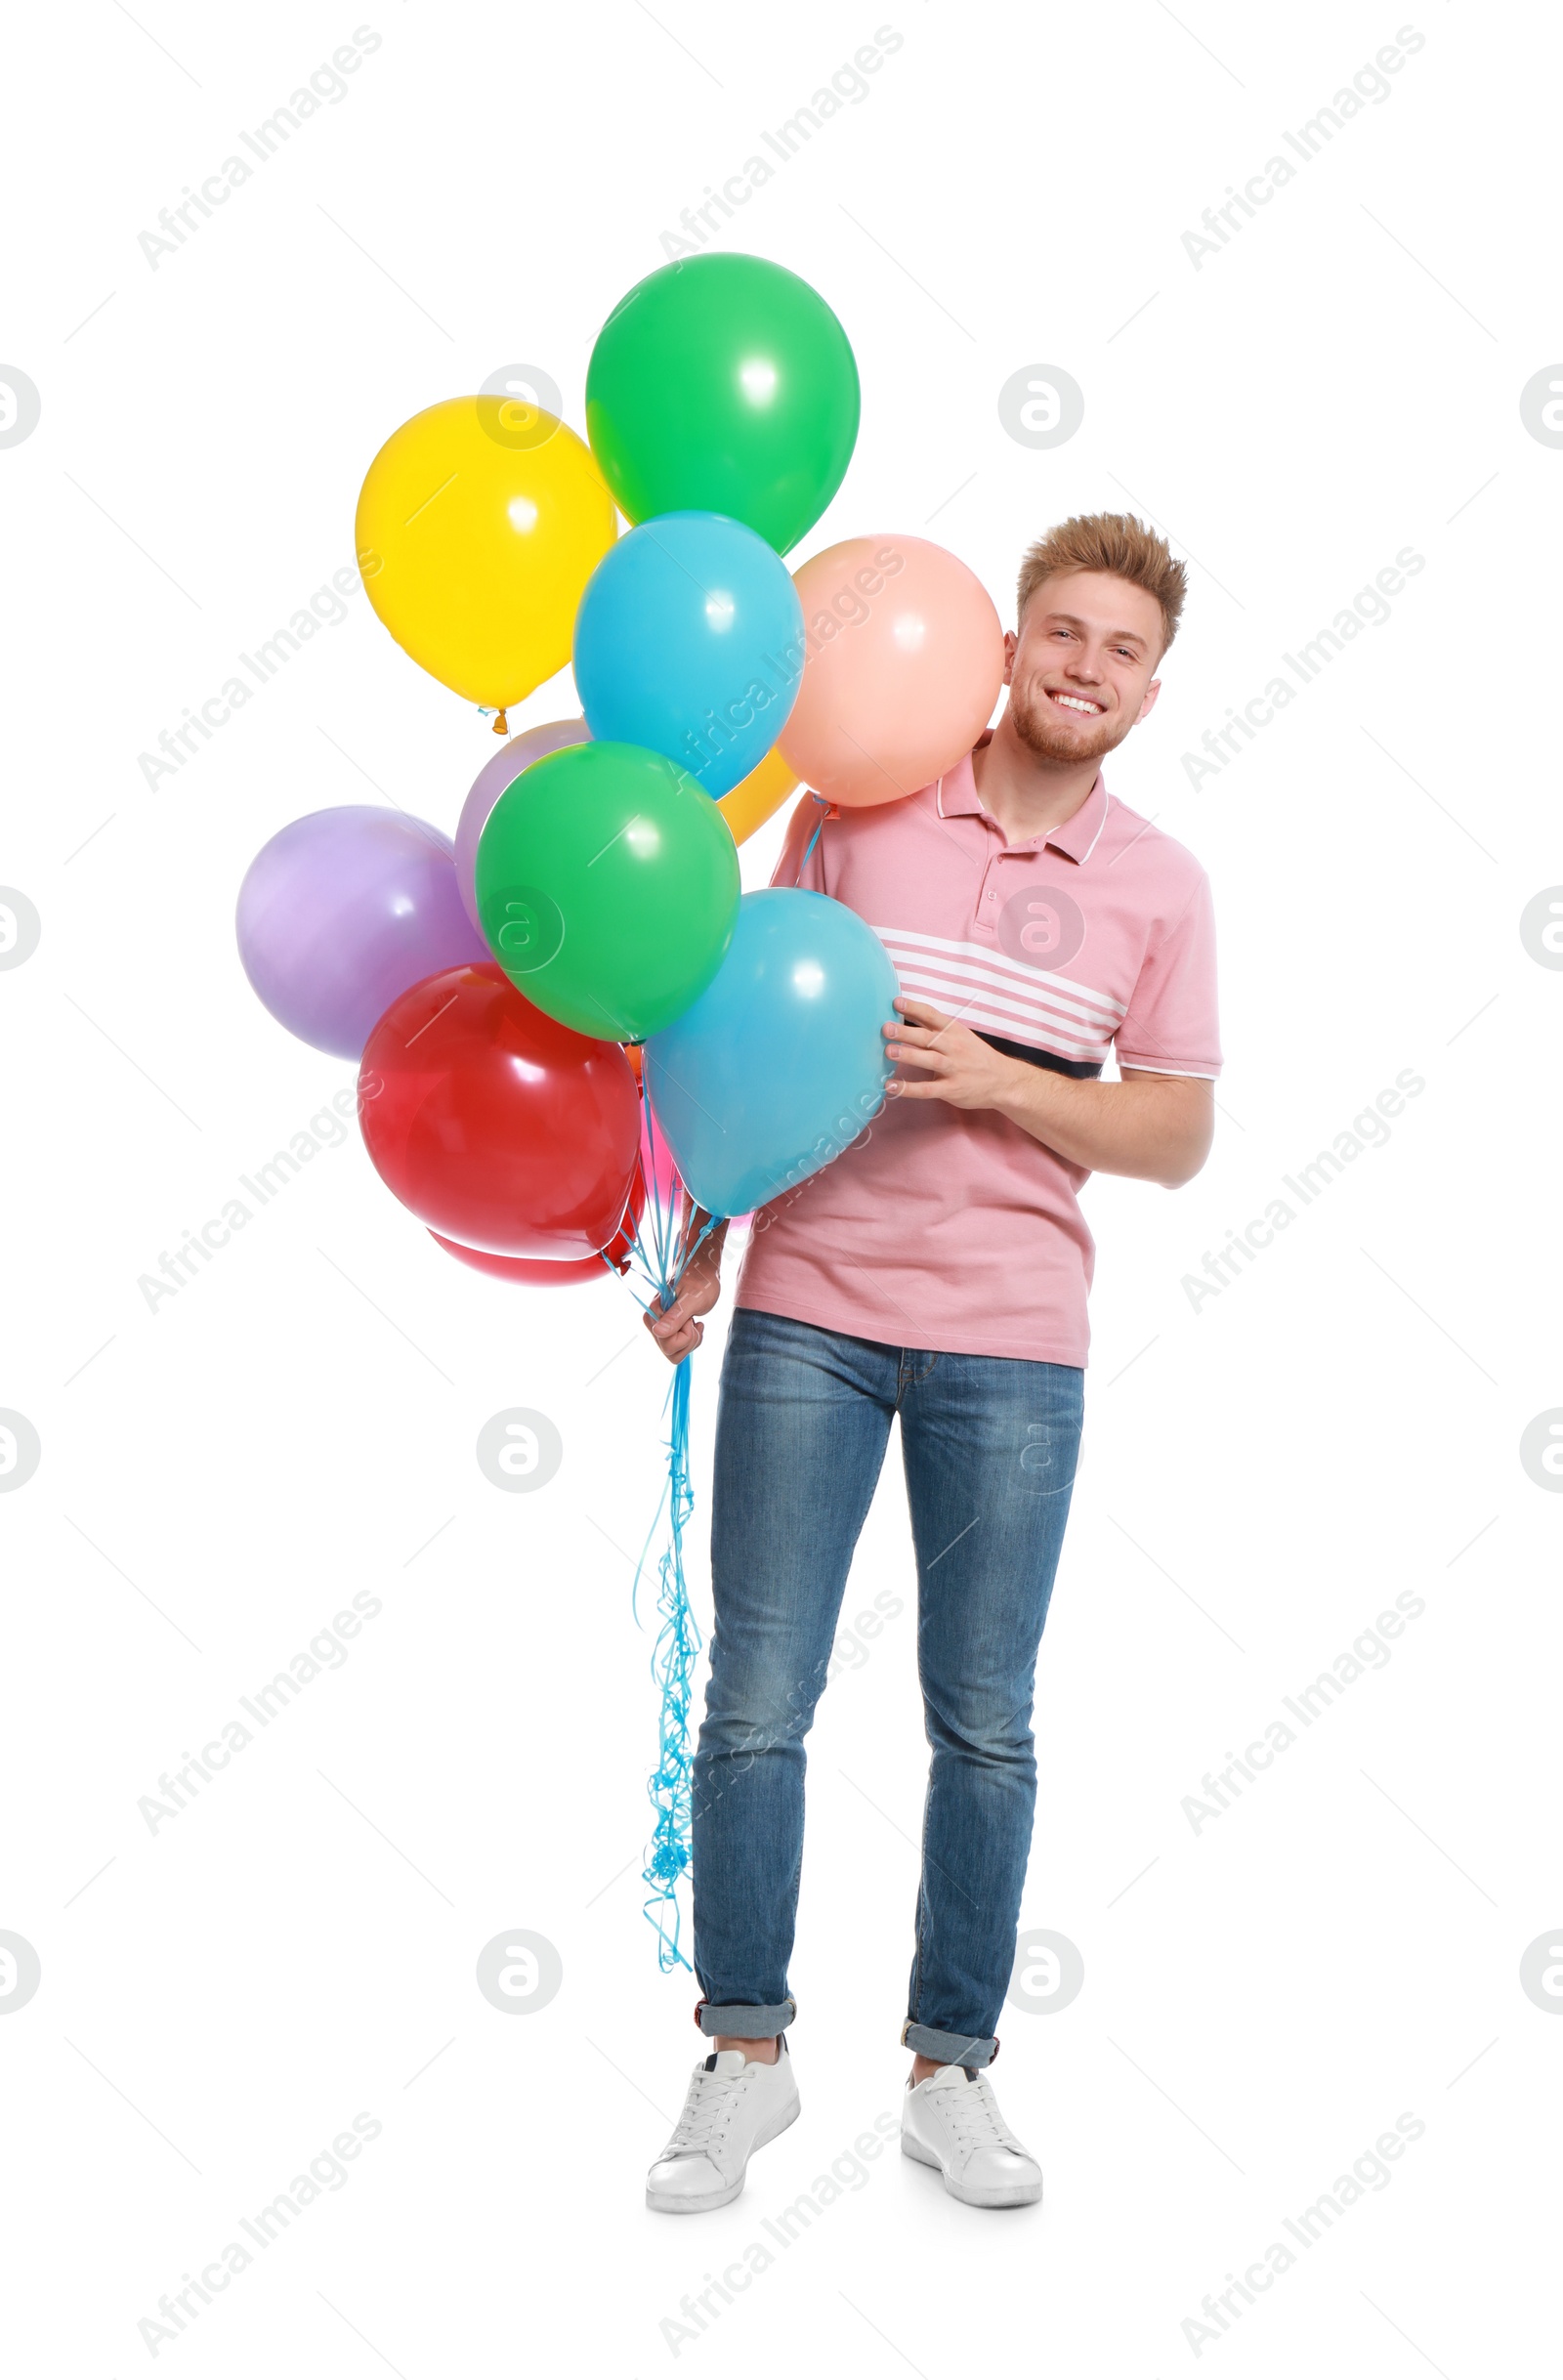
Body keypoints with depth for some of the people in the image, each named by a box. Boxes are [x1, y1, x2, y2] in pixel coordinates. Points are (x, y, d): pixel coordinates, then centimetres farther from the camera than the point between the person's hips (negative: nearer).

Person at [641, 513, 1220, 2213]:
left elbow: (1177, 1137, 3)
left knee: (985, 1725, 7)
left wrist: (991, 1081, -11)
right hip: (807, 1309, 0)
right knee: (754, 1701, 1)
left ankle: (950, 2071, 22)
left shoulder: (1158, 885, 6)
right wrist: (699, 1241, 3)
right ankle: (744, 2056, 17)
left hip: (1011, 1338, 1)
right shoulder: (859, 807, 4)